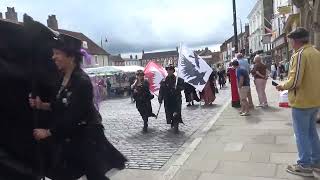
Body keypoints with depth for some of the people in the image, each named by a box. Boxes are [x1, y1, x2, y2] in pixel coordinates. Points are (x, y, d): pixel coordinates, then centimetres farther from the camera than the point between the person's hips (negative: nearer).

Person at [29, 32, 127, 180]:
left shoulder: (82, 81, -24)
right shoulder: (63, 77, 3)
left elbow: (72, 116, -25)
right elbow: (59, 106, 12)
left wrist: (47, 132, -17)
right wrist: (42, 105, -5)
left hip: (87, 137, -9)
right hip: (71, 137, 9)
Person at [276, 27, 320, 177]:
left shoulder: (299, 54, -18)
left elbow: (294, 81, -24)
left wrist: (283, 86, -5)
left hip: (302, 101, -8)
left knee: (301, 134, 3)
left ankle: (305, 166, 12)